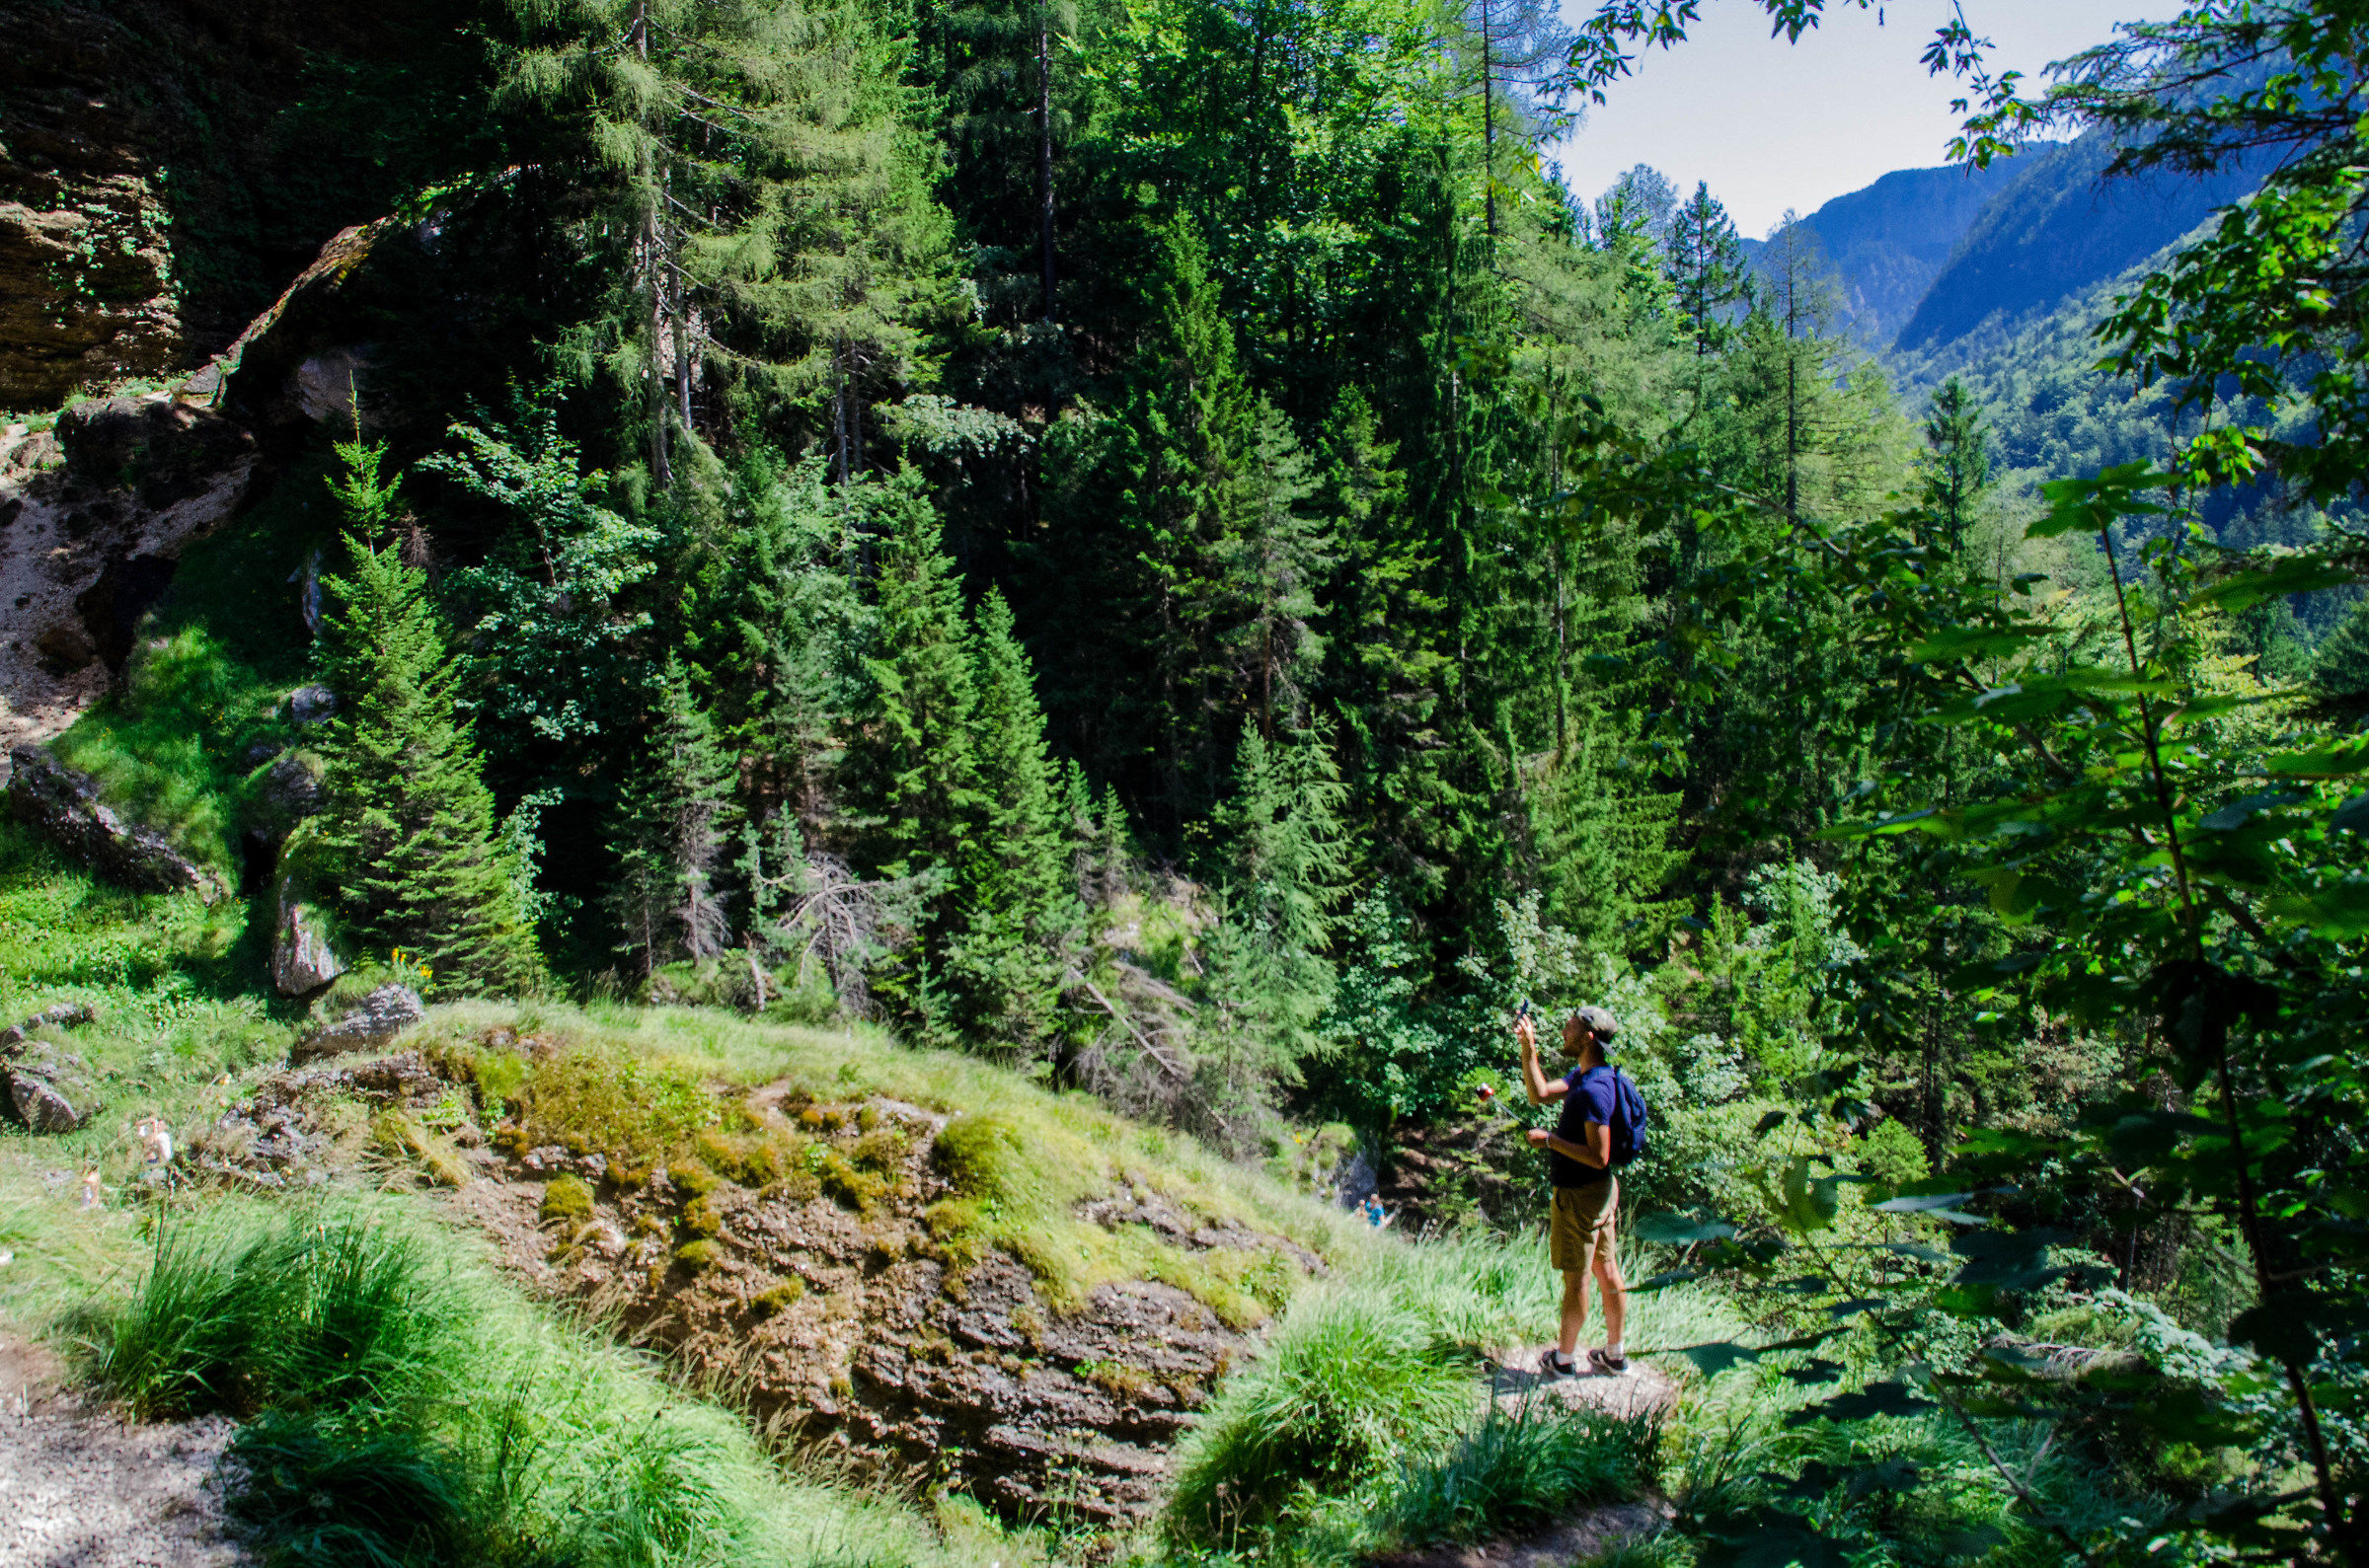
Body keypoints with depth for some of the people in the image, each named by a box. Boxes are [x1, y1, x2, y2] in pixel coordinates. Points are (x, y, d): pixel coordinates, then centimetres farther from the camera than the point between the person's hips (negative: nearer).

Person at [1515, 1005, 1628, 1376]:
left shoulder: (1593, 1089, -25)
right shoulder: (1581, 1076, 6)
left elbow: (1599, 1157, -27)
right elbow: (1540, 1094, 13)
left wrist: (1550, 1140, -20)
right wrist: (1528, 1048, 6)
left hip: (1580, 1195, -10)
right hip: (1600, 1191, 10)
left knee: (1575, 1277, 4)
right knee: (1606, 1271, 16)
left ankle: (1564, 1359, 17)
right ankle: (1614, 1354, 26)